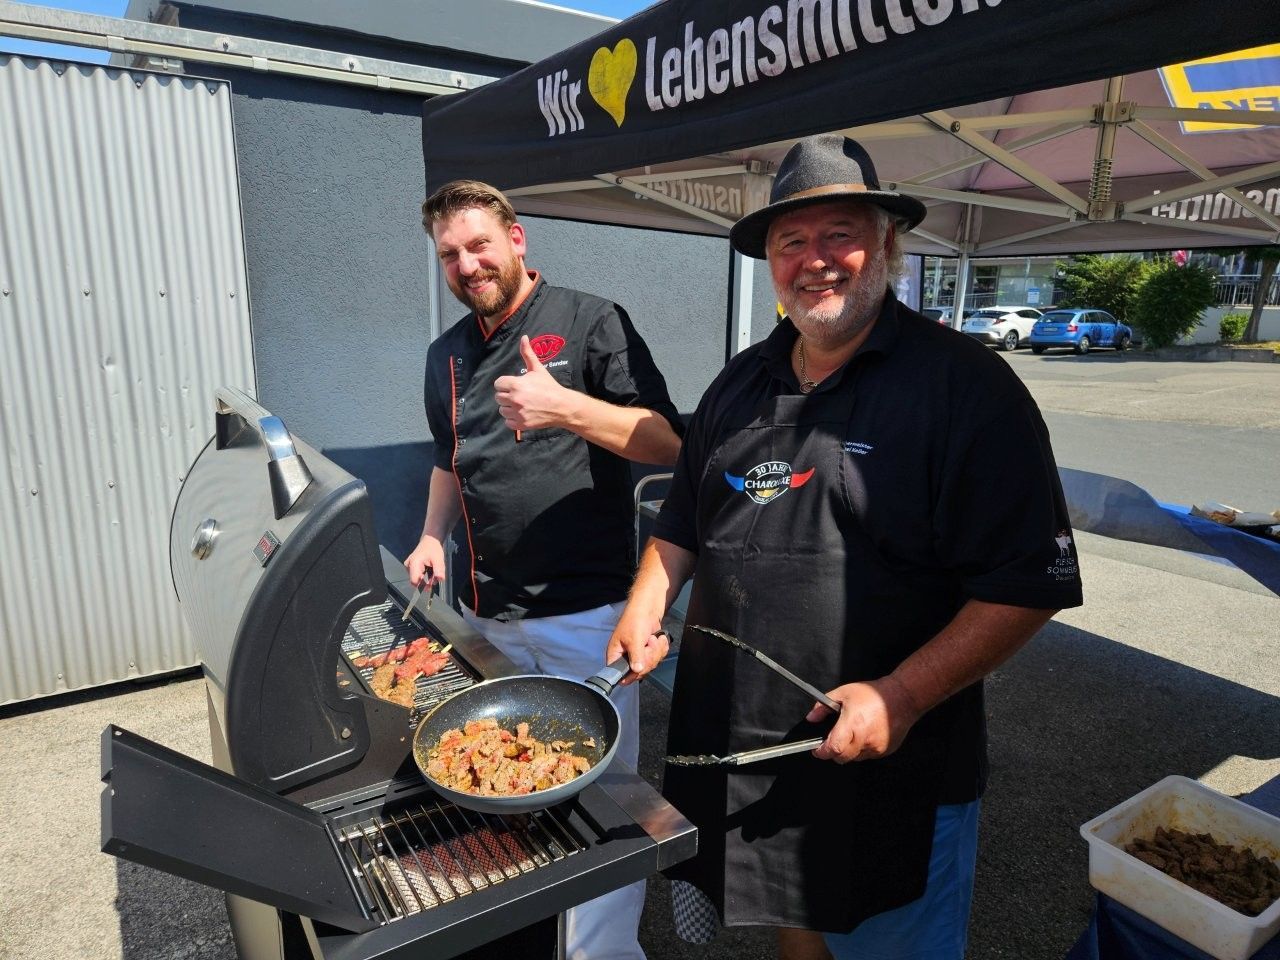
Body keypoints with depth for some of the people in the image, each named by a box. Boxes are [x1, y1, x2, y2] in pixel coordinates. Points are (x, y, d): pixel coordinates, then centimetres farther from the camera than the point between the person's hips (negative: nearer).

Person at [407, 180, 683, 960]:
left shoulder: (592, 322, -6)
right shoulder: (447, 355, 13)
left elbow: (667, 443, -11)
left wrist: (567, 407, -25)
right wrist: (434, 535, 9)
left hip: (582, 612, -5)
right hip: (487, 616, 6)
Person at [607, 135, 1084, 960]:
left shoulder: (965, 386, -14)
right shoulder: (741, 385, 5)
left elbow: (1028, 582, -16)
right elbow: (685, 518, 15)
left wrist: (901, 697, -22)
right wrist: (646, 606, 0)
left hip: (891, 771, -4)